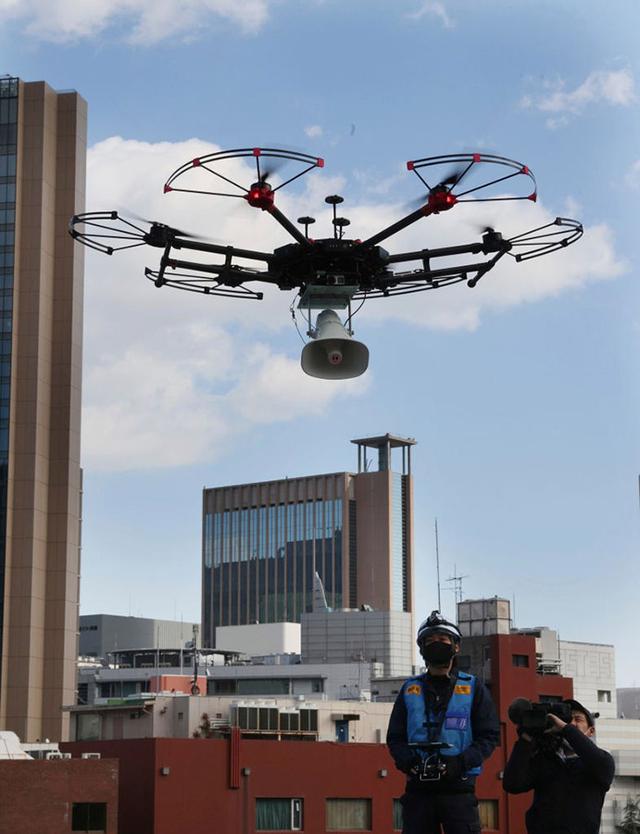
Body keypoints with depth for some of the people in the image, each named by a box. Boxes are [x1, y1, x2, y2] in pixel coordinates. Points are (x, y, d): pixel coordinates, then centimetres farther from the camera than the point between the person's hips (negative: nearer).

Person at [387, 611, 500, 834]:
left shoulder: (473, 688, 8)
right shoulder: (409, 690, 14)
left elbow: (489, 736, 3)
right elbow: (395, 737, 14)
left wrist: (461, 761, -14)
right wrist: (408, 761, -8)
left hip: (459, 788, -2)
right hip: (418, 789, 2)